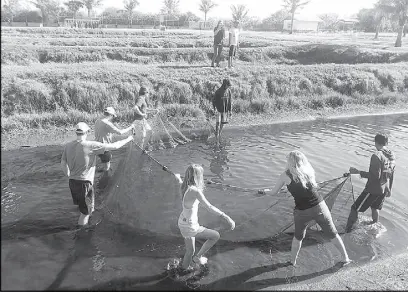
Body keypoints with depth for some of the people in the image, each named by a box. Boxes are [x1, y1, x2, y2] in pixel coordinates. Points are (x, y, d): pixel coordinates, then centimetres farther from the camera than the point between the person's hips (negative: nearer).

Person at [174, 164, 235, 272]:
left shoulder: (184, 186, -4)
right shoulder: (195, 191, -30)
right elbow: (209, 207, -37)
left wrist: (178, 178, 47)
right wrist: (227, 218, -39)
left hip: (182, 222, 9)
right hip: (190, 227, -9)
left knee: (190, 250, 28)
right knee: (215, 235, 9)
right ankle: (198, 257, 19)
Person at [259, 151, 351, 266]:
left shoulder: (286, 175, -5)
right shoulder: (309, 170, 3)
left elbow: (274, 193, 2)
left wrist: (266, 191, 24)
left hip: (302, 212, -2)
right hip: (320, 207, 2)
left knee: (298, 237, 24)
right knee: (333, 234, 21)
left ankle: (293, 261, 37)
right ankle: (345, 258, 35)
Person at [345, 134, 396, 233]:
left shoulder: (376, 156, -22)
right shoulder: (392, 156, 4)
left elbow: (376, 176, -26)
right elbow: (391, 175, 14)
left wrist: (358, 172, -22)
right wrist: (389, 189, 25)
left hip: (373, 189, -8)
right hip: (384, 189, 8)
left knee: (355, 209, -1)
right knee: (376, 208, 28)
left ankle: (347, 231, 2)